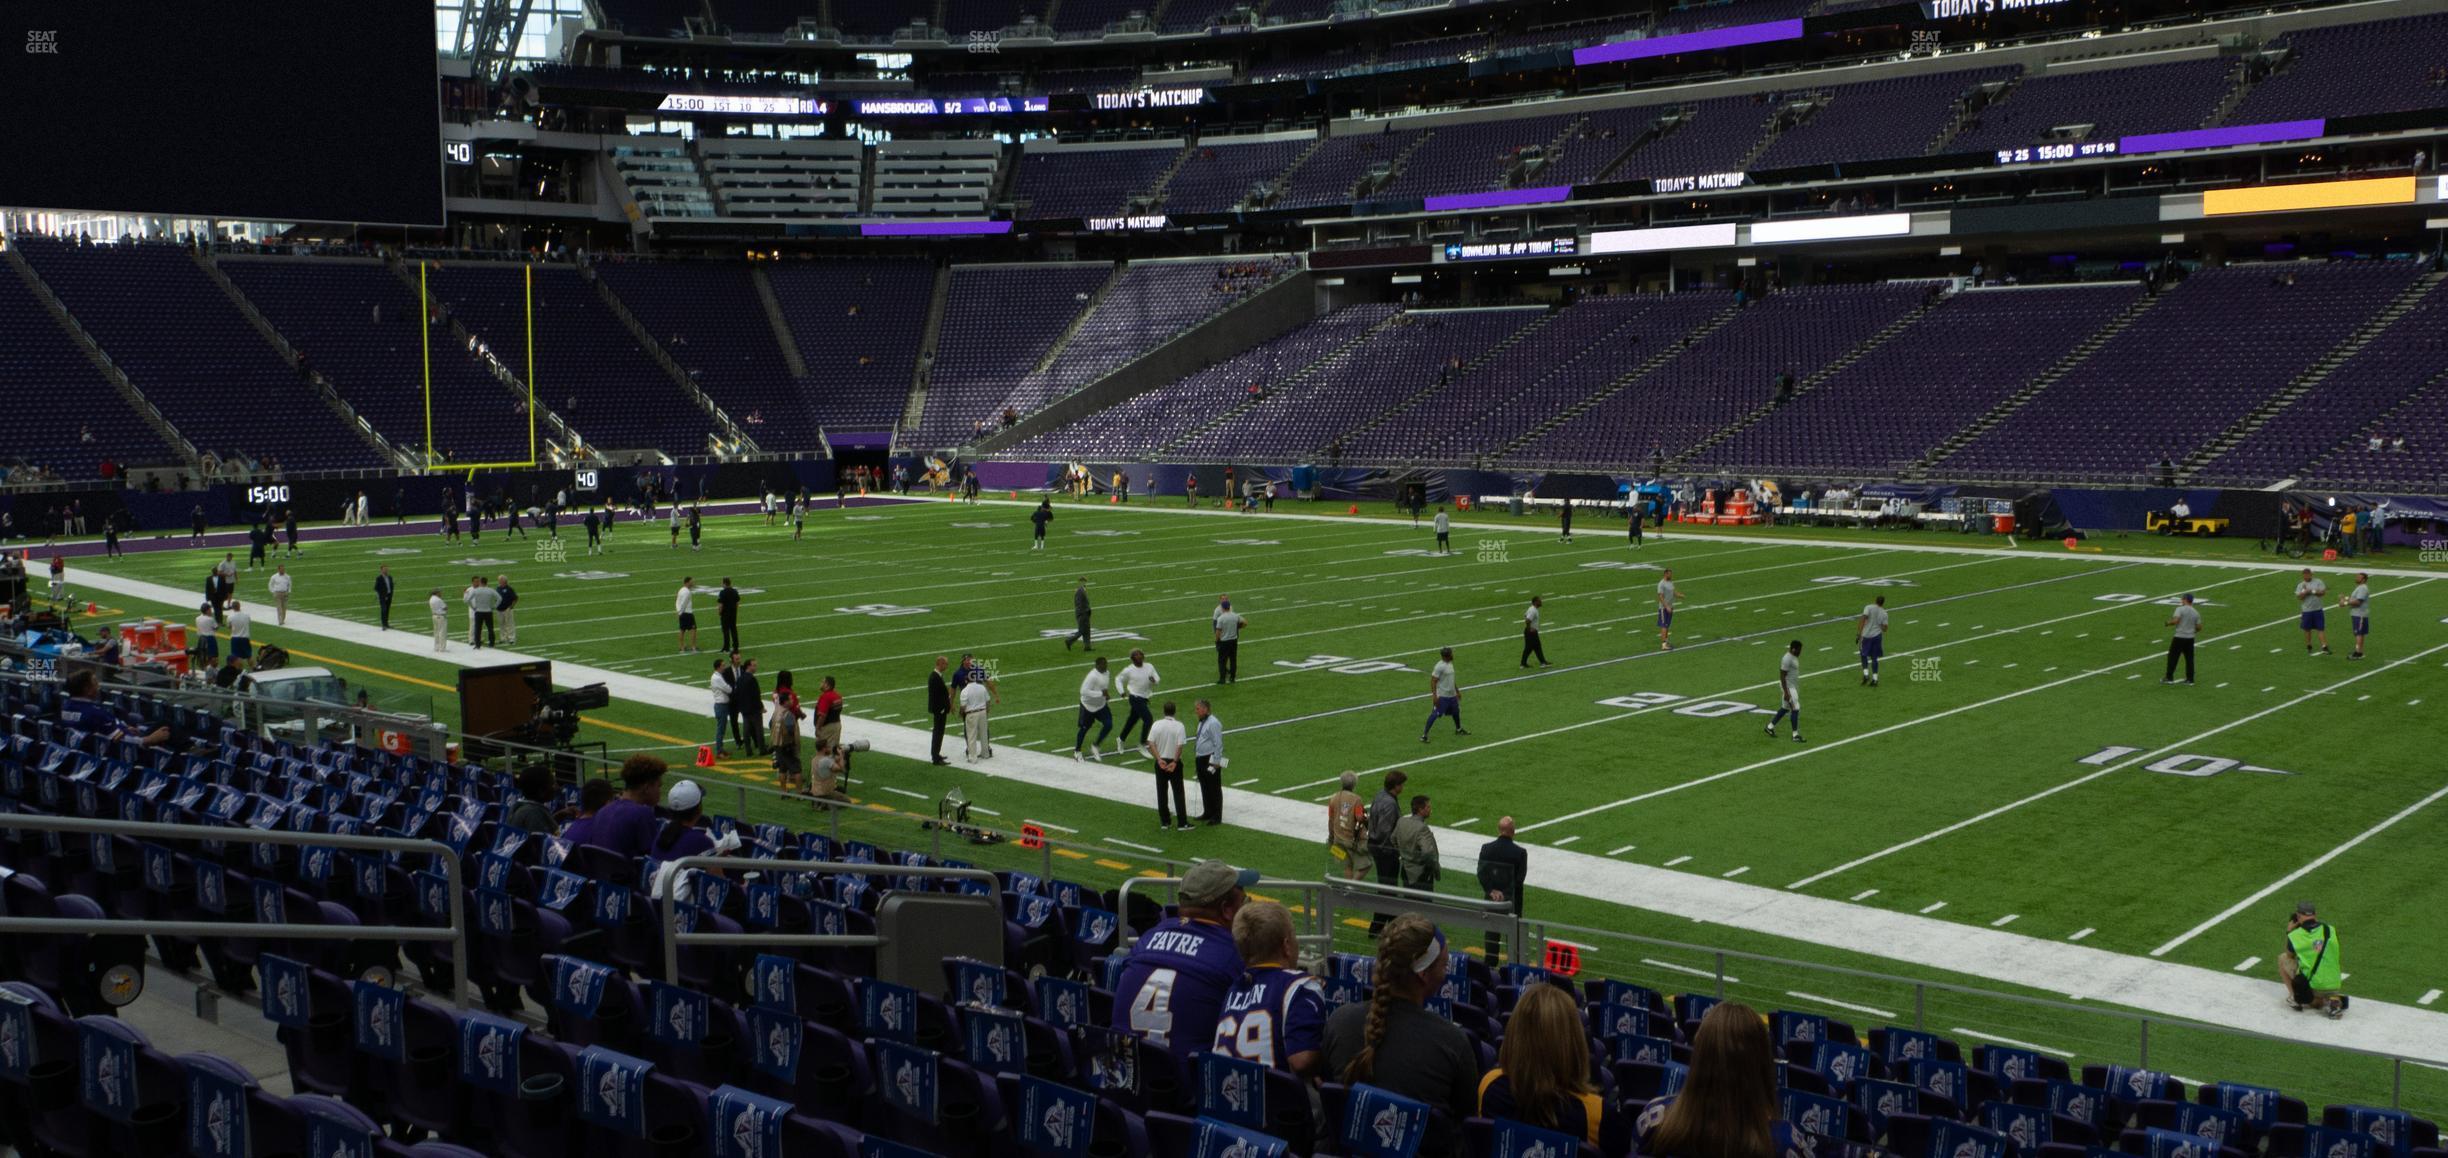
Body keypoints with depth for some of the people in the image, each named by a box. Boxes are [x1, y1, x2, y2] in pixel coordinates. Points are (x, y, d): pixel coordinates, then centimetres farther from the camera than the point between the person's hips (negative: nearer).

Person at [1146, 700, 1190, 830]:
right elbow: (1180, 746, -16)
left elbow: (1151, 744, -10)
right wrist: (1175, 762, -12)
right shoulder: (1179, 725, -11)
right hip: (1174, 762, -2)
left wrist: (1159, 760, -12)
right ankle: (1182, 823, 0)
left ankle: (1164, 822, 14)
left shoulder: (1157, 725, -5)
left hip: (1160, 762, 2)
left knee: (1161, 793, 10)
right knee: (1178, 793, 2)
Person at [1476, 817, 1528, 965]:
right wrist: (1506, 893, -12)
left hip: (1491, 898, 2)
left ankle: (1490, 964, 18)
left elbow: (1481, 873, -11)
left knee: (1492, 932, 13)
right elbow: (1520, 878, -15)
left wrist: (1491, 891, -10)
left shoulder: (1486, 849, -7)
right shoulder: (1520, 852, -13)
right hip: (1512, 901, -2)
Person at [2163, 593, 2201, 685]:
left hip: (2179, 637, -5)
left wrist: (2168, 623, -3)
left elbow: (2175, 620, -22)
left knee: (2172, 657, 4)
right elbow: (2199, 627, 8)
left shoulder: (2180, 609, -10)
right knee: (2189, 659, 8)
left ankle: (2169, 678, 7)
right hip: (2190, 638, 5)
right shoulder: (2196, 612, 7)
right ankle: (2190, 680, 10)